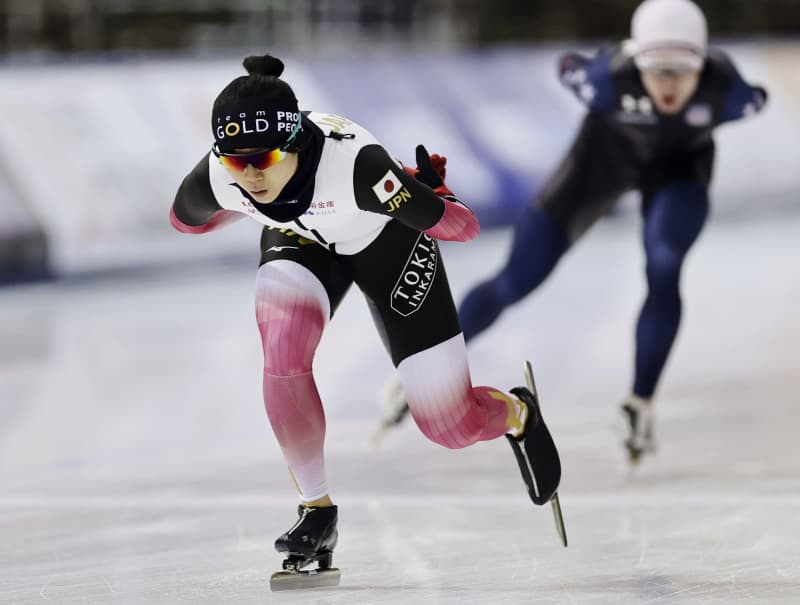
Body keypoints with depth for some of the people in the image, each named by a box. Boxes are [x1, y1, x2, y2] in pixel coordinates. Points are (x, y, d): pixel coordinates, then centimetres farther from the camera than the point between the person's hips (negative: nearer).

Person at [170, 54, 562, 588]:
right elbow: (185, 220, -3)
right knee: (283, 349, -29)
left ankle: (517, 413, 39)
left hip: (386, 242, -3)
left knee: (453, 426, 0)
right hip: (300, 239, 3)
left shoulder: (354, 162, -43)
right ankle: (318, 511, -8)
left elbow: (462, 227, -30)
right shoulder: (216, 178, -32)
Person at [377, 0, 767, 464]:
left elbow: (755, 100, -11)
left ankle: (641, 404, -12)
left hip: (680, 165, 0)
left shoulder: (725, 89, -38)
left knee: (664, 269, -29)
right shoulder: (608, 79, -39)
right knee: (515, 283, 0)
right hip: (608, 151, 0)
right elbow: (569, 66, -14)